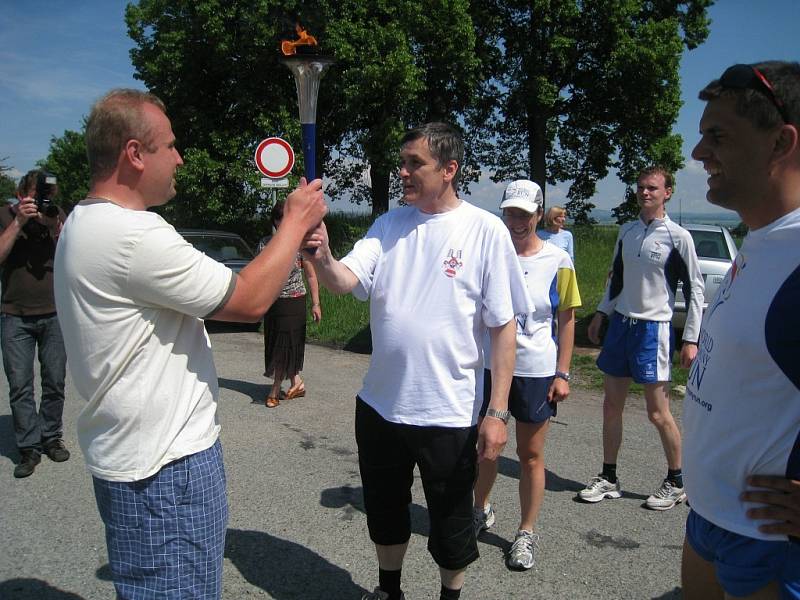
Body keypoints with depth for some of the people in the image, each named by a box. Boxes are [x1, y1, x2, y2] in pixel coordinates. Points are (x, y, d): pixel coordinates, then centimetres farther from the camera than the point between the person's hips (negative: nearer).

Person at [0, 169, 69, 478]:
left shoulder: (57, 214, 4)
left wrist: (56, 228, -16)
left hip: (54, 313, 1)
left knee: (55, 382, 5)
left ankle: (51, 437, 19)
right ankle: (29, 448, 6)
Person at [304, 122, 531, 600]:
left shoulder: (486, 231, -11)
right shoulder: (389, 225, 2)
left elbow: (503, 327, -10)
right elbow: (346, 281, -10)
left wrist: (498, 412, -13)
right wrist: (323, 258, -33)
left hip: (450, 414, -4)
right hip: (380, 404, 4)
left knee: (451, 525, 16)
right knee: (385, 512, 23)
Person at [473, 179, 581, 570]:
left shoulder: (557, 260, -6)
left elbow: (566, 320, -2)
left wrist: (562, 373, -6)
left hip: (535, 371, -2)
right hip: (489, 365, 3)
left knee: (531, 455, 9)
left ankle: (527, 533, 26)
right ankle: (481, 511, 40)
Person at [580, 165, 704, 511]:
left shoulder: (678, 237, -8)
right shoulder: (626, 231, 9)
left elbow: (695, 289, -6)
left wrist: (691, 340, -10)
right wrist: (602, 312, 15)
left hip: (653, 328, -6)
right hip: (620, 324, 6)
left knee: (658, 412, -2)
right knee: (612, 405, 9)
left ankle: (676, 482, 18)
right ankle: (608, 479, 22)